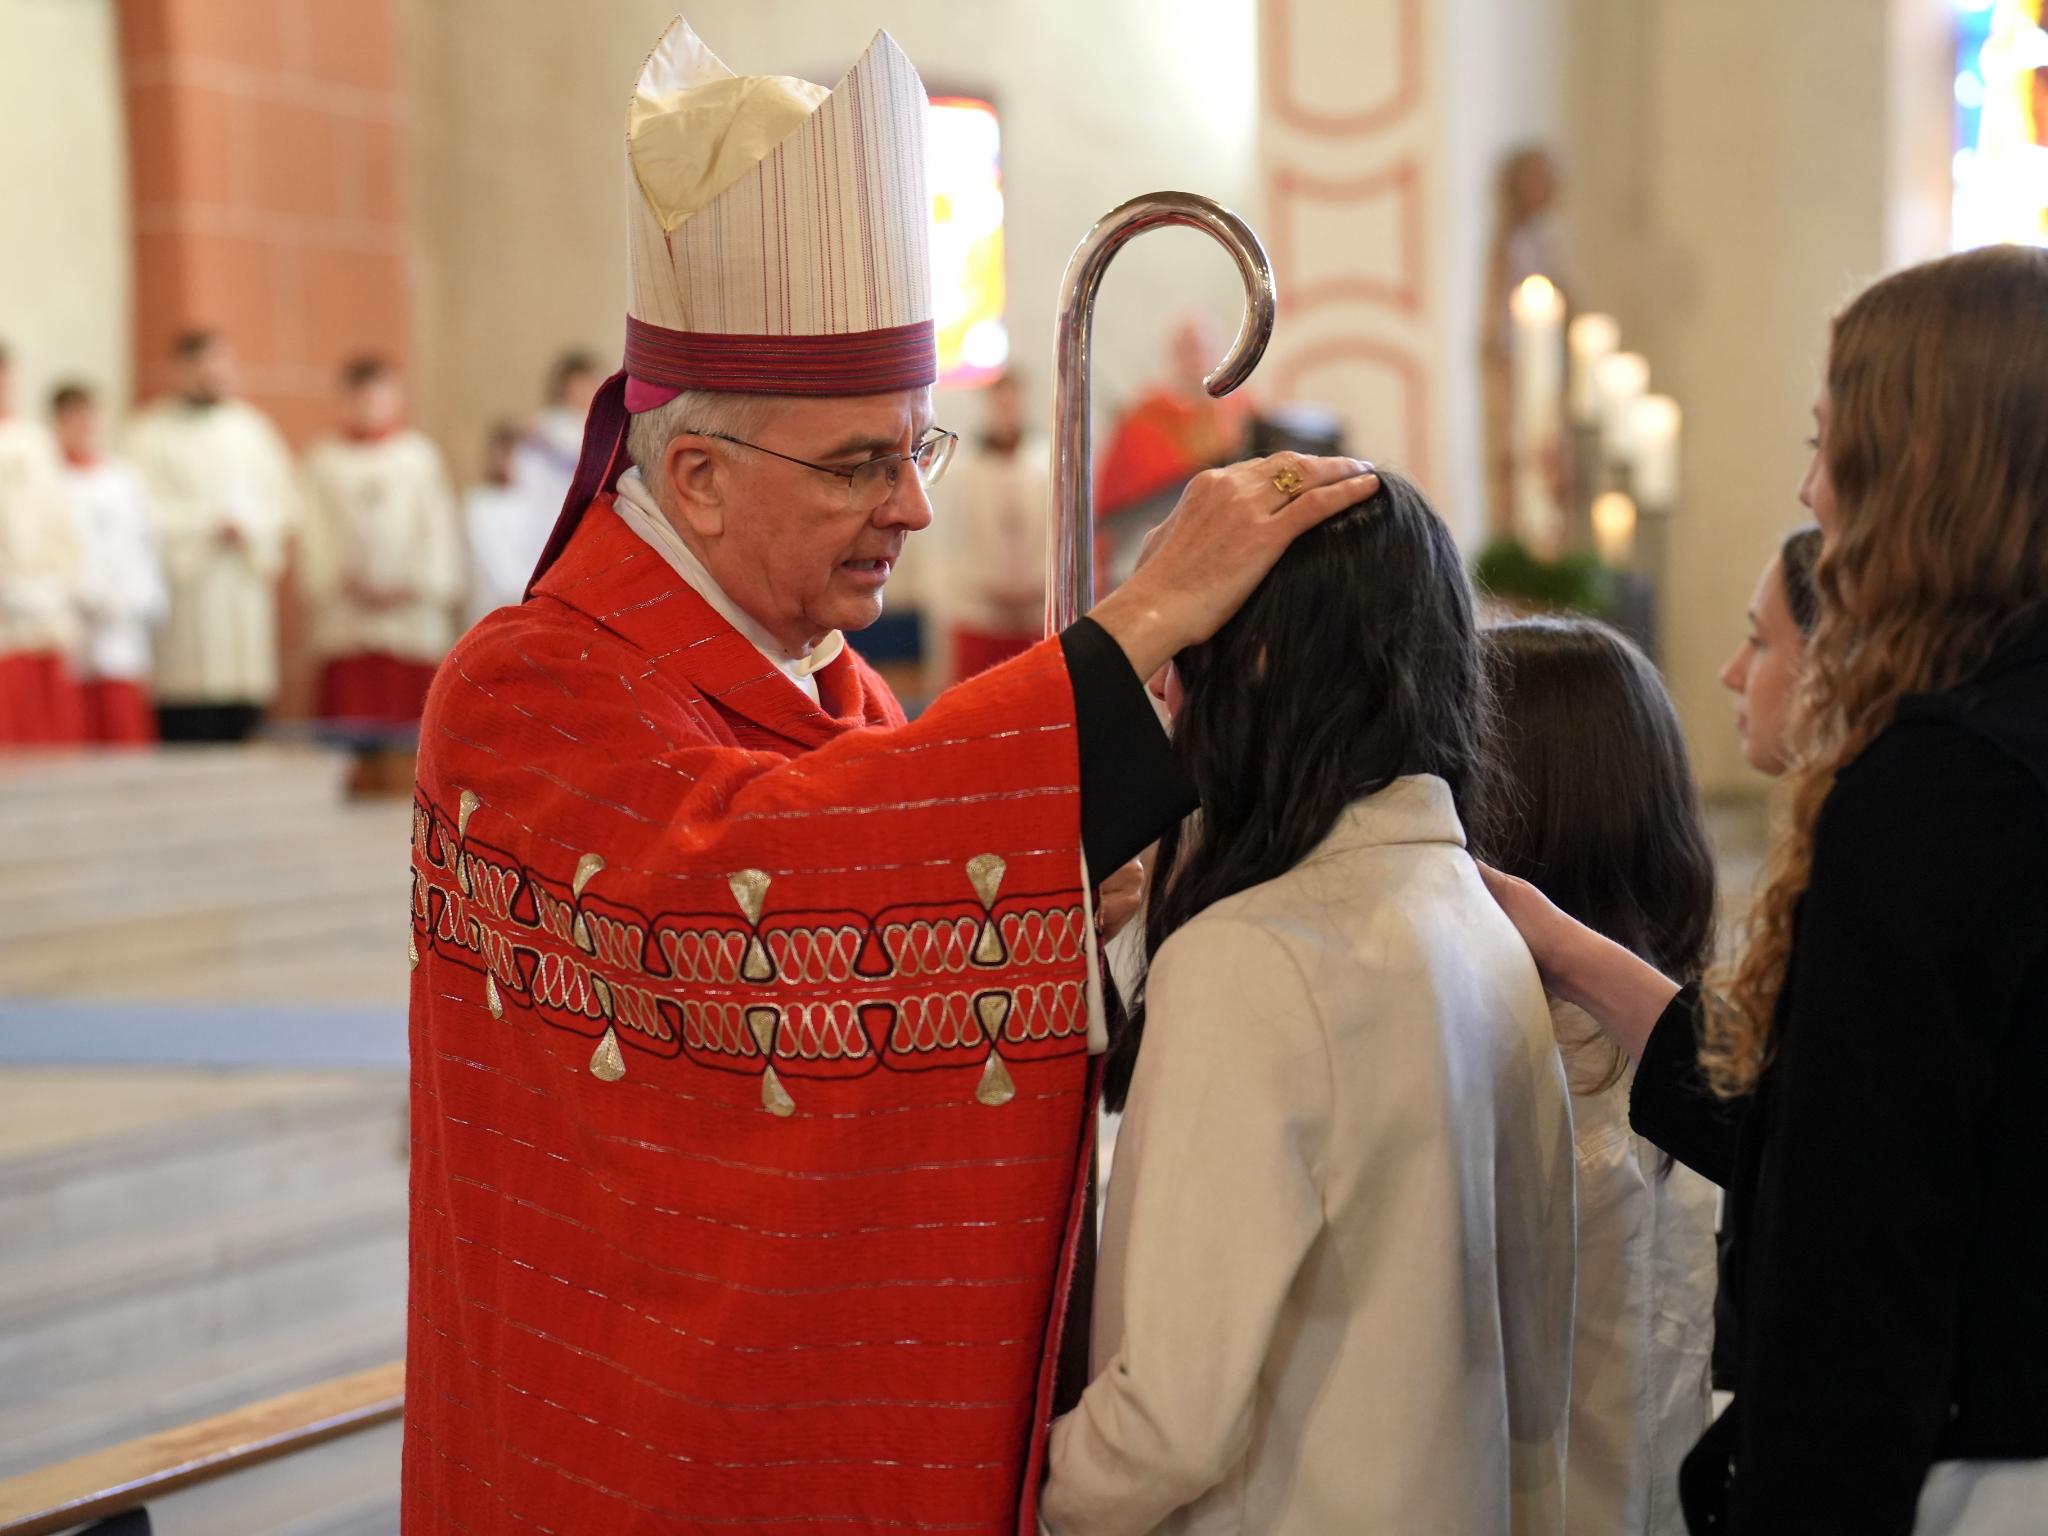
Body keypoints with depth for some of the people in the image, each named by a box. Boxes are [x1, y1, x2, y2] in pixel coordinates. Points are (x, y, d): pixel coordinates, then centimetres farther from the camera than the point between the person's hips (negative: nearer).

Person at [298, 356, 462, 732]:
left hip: (410, 614, 0)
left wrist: (419, 585, -5)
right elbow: (314, 533, 6)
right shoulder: (325, 458, 9)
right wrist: (339, 583, -7)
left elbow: (439, 528, 6)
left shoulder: (420, 452, 8)